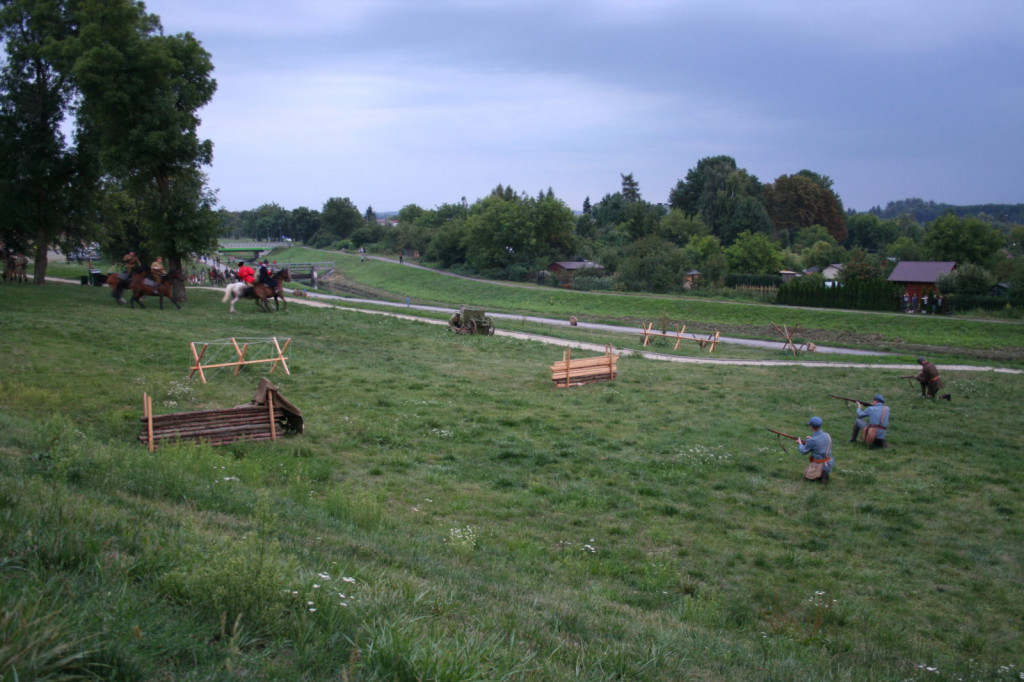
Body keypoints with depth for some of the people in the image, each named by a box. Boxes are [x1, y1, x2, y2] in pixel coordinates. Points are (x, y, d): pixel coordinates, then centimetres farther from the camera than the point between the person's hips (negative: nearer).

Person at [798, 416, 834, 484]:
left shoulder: (812, 441, -23)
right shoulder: (827, 436, -4)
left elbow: (803, 451, -6)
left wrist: (800, 443, 13)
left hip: (819, 465, -6)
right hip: (828, 463, 6)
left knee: (807, 476, 20)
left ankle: (820, 475, -5)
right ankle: (822, 474, 4)